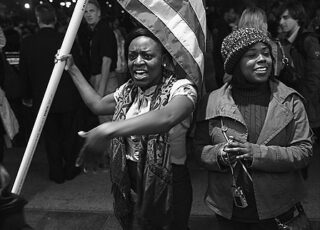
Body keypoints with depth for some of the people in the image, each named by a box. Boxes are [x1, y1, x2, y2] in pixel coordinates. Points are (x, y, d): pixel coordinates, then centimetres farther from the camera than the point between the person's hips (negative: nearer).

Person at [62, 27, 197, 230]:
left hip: (166, 185, -5)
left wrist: (106, 131, -48)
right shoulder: (129, 90, 4)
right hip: (128, 184, 6)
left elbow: (166, 117, -39)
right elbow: (98, 105, 20)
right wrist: (72, 69, 21)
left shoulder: (181, 88, -17)